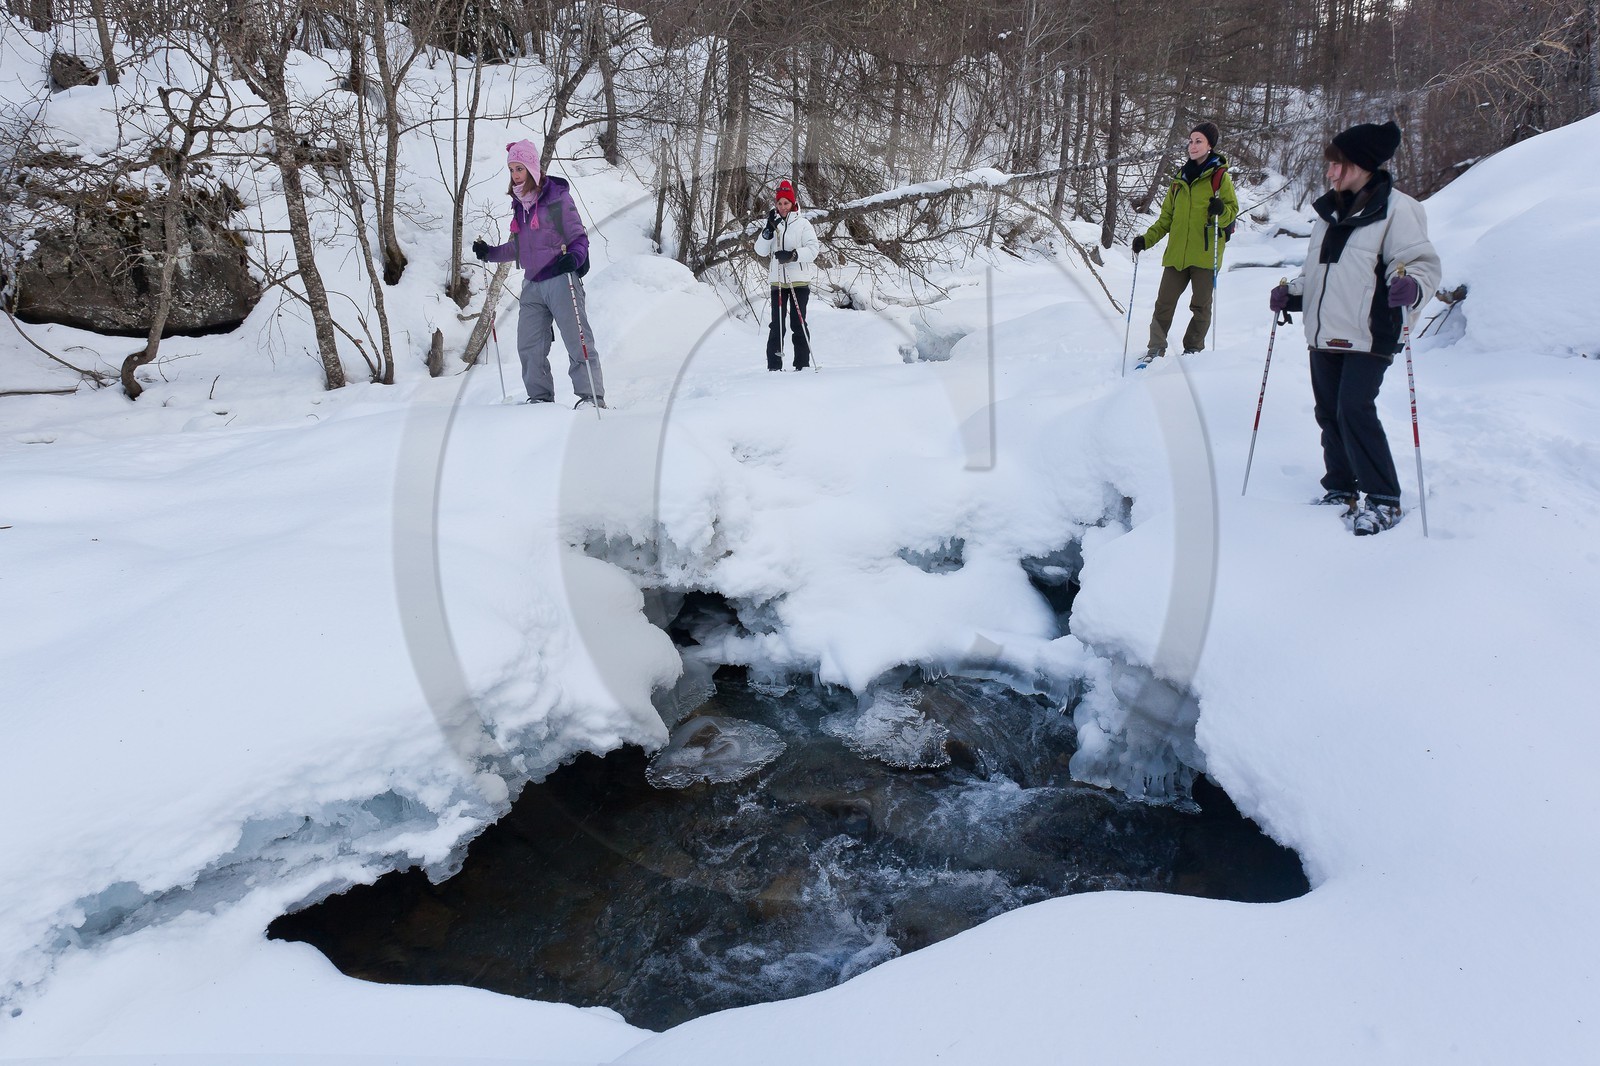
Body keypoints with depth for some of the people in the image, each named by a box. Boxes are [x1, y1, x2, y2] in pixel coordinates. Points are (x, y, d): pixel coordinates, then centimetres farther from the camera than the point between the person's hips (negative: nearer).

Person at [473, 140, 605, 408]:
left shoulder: (557, 197, -6)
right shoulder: (519, 204, 14)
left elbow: (579, 237, -7)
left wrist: (573, 258, -26)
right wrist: (489, 253, 13)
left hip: (560, 279, -7)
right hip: (532, 284, 7)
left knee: (578, 342, -8)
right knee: (529, 346, 5)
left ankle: (592, 398, -5)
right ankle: (540, 398, 14)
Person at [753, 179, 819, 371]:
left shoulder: (803, 224, 1)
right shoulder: (773, 225, 12)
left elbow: (813, 249, -9)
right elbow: (760, 251, 5)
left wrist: (792, 255, -23)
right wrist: (769, 231, -9)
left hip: (799, 281, -3)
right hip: (777, 281, 3)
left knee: (798, 323, -3)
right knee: (777, 325, 2)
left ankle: (802, 365, 2)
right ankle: (774, 366, 4)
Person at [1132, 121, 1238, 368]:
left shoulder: (1220, 176, 0)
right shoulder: (1180, 177, 14)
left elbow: (1233, 210, -1)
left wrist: (1221, 211, -24)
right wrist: (1147, 239, 7)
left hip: (1205, 254, -4)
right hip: (1177, 253, 4)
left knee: (1201, 306, 3)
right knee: (1164, 303, 2)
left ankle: (1193, 350, 15)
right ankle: (1155, 350, 8)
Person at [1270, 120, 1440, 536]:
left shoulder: (1395, 208, -7)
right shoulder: (1331, 211, 16)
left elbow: (1423, 262, -11)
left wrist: (1411, 287, -32)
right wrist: (1291, 293, 12)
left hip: (1368, 335, -7)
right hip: (1324, 334, 8)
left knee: (1355, 409, -16)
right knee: (1329, 412, 9)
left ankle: (1384, 500, -4)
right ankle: (1341, 491, 22)